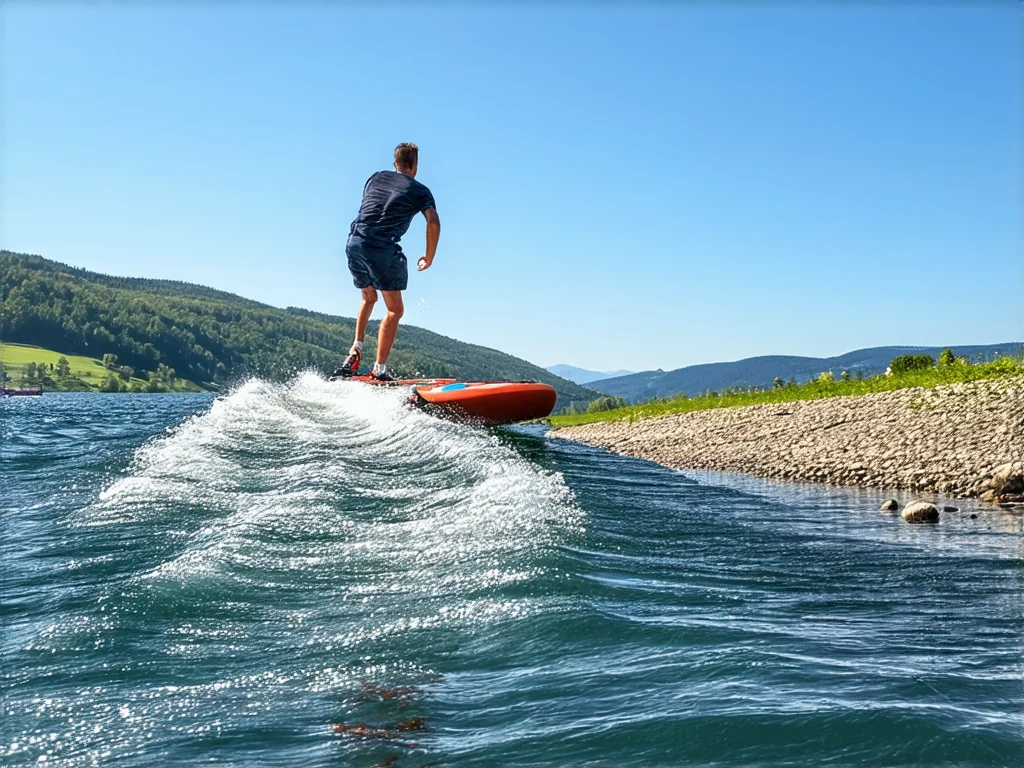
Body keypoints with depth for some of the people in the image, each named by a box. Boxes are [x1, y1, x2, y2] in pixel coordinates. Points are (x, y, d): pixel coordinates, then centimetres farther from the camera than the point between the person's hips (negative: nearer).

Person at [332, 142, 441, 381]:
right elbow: (433, 223, -6)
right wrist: (429, 258, 4)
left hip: (354, 242, 5)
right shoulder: (419, 190, 7)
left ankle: (356, 347, 15)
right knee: (395, 310, 5)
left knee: (369, 298, 29)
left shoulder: (375, 178, 21)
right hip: (383, 248, -5)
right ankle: (380, 369, -4)